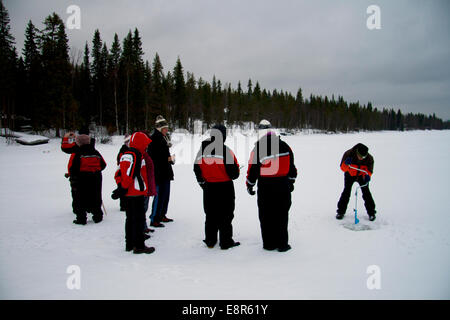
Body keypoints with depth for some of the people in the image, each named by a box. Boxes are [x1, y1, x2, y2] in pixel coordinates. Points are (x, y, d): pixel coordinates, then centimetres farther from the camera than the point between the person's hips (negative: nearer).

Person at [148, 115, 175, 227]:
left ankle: (162, 215, 28)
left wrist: (170, 158, 8)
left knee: (166, 194, 16)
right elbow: (153, 157, -20)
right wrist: (167, 158, -16)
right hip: (158, 172, -10)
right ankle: (154, 220, -1)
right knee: (159, 195, -8)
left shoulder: (164, 138, 15)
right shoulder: (154, 139, -14)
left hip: (166, 172, 10)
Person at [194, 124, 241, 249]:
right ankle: (226, 242, 10)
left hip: (208, 188, 5)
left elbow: (197, 168, 9)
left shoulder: (202, 150, 1)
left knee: (210, 214, 15)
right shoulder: (225, 150, -16)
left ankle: (210, 240, 23)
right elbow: (233, 170, -15)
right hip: (225, 187, -5)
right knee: (225, 215, 5)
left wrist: (202, 182, 23)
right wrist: (234, 175, 9)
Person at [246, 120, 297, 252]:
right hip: (283, 186, 2)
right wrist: (291, 181, 21)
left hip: (265, 187, -2)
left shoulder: (258, 148, -11)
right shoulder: (285, 146, 0)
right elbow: (291, 167, 8)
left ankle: (269, 244, 17)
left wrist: (250, 185, 8)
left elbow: (253, 169, -6)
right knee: (282, 216, 11)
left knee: (266, 216, 10)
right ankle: (282, 244, 16)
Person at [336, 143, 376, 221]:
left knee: (366, 192, -8)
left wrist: (367, 175, -36)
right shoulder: (348, 154, -29)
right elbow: (343, 168, -22)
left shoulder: (369, 158, -26)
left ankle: (371, 212, 7)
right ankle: (341, 211, 1)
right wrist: (346, 164, -44)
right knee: (346, 191, -11)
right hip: (349, 175, -1)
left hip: (362, 175, 1)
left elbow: (369, 170, -14)